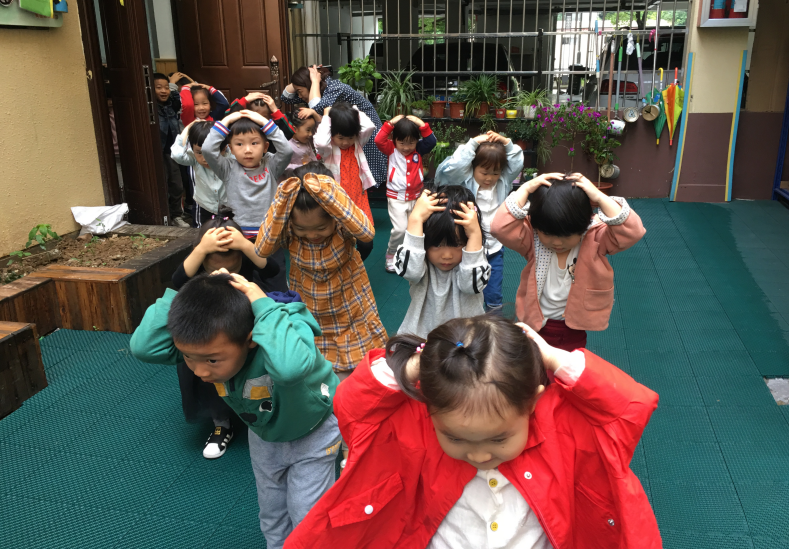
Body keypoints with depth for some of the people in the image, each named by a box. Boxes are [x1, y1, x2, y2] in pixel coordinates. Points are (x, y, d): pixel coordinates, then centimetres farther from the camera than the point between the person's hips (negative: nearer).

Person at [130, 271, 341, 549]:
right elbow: (143, 347, -38)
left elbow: (291, 366, -68)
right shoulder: (214, 338, -27)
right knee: (271, 513, 22)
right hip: (264, 432, 5)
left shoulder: (287, 328, -44)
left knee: (306, 516, 7)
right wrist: (188, 294, -42)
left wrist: (263, 304, -56)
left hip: (313, 432, -5)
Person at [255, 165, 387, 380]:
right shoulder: (288, 230, -16)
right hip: (309, 321, 2)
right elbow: (262, 249, -31)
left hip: (353, 318, -1)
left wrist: (329, 195, -49)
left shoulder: (343, 226, -21)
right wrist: (280, 204, -40)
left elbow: (367, 232, -42)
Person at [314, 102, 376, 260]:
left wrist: (355, 111, -4)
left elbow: (370, 127, -15)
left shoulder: (358, 143, 2)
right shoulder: (328, 149, -8)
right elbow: (320, 142, -32)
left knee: (366, 243, 1)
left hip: (359, 200, 3)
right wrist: (326, 117, -19)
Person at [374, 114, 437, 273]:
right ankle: (391, 256, 8)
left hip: (416, 197, 3)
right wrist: (390, 123, -22)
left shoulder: (419, 150, 1)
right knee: (400, 229, -13)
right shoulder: (391, 150, -6)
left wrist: (422, 125, -17)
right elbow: (378, 140, -20)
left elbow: (431, 141, -10)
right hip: (396, 197, -3)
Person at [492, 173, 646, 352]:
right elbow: (500, 227, -32)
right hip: (534, 325, 0)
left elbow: (633, 231, -31)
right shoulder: (532, 238, -17)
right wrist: (525, 190, -32)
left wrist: (600, 198, -37)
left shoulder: (595, 237, -17)